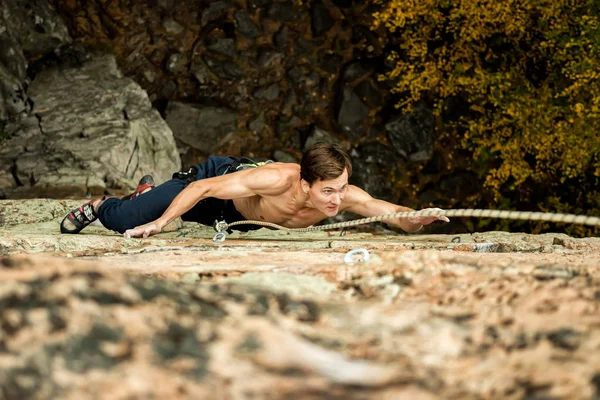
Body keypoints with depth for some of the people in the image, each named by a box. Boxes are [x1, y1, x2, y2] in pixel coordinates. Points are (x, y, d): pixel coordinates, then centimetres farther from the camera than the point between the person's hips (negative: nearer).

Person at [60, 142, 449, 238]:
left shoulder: (347, 196, -37)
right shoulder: (279, 179, -47)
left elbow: (394, 213, -32)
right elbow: (204, 189, -38)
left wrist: (417, 219, -55)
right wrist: (160, 223, -36)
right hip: (219, 175, -5)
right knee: (123, 221, -1)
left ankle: (148, 192, 66)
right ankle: (98, 206, 36)